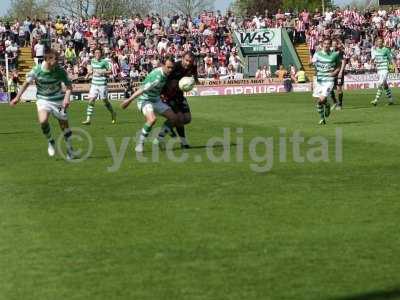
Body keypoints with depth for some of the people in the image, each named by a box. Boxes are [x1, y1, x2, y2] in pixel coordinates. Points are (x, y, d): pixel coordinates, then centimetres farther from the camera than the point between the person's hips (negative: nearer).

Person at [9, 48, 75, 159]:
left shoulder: (60, 71, -17)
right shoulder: (37, 70, -16)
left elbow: (69, 85, -6)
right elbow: (27, 83, 1)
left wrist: (67, 97, -23)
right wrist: (18, 97, 4)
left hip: (58, 100, 0)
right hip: (43, 99, 0)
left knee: (64, 125, 4)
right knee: (43, 121, -25)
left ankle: (69, 149, 27)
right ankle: (50, 141, 3)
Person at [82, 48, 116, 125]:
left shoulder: (104, 62, -9)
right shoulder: (93, 61, 8)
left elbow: (110, 71, -4)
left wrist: (102, 72, -19)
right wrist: (88, 74, 5)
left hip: (102, 84, -4)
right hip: (94, 84, 4)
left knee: (105, 100, 7)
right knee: (91, 100, -5)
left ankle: (113, 114, 33)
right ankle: (88, 119, -6)